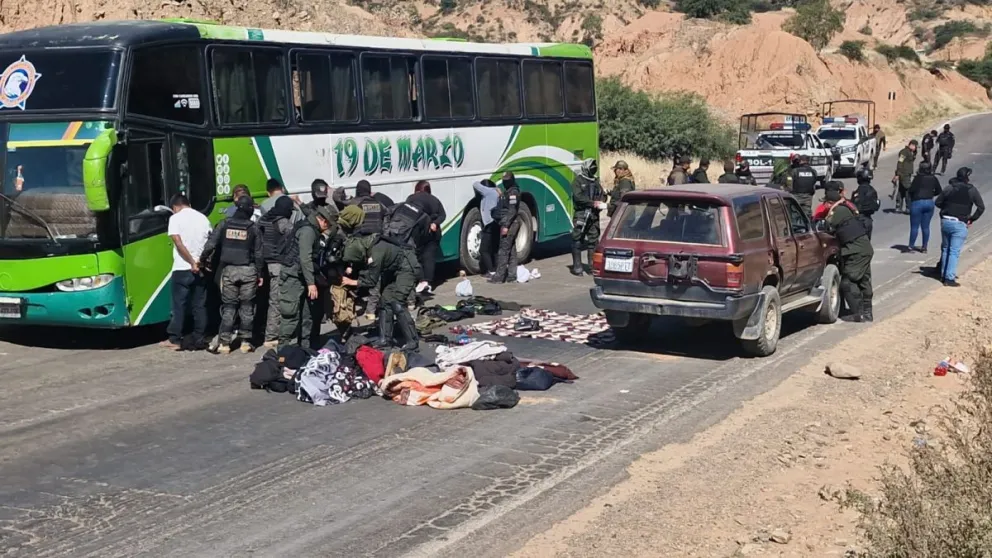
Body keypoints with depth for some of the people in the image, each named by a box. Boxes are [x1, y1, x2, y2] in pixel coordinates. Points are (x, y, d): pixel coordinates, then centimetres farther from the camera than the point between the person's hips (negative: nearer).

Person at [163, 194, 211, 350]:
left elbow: (178, 243, -14)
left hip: (182, 269, -4)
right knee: (199, 305, 8)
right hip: (201, 269, 4)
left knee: (179, 305, 2)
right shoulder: (203, 218, 11)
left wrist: (192, 262, -13)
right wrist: (200, 261, 6)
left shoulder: (175, 218, -3)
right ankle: (199, 339, 8)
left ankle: (175, 339, 4)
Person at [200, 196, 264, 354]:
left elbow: (210, 245, -6)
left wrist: (203, 260, 10)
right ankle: (246, 342, 7)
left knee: (228, 306, 6)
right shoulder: (252, 228, -2)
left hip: (229, 270, 1)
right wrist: (260, 274, 7)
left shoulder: (224, 225, 0)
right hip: (248, 270, -1)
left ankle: (224, 343, 1)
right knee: (247, 306, 7)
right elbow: (258, 253, -1)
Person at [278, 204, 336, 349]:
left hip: (301, 278, 11)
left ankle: (306, 348, 20)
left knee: (308, 315, 13)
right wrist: (311, 283, -26)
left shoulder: (311, 230, 16)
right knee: (291, 315, -10)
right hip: (293, 278, -11)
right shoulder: (308, 230, -16)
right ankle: (285, 347, -7)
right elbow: (305, 258, -24)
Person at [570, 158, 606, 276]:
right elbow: (578, 197, -16)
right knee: (577, 241, -3)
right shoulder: (578, 181, -4)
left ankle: (593, 265, 14)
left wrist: (601, 204, -6)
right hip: (581, 214, -6)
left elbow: (601, 195, 17)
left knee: (593, 240, 8)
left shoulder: (596, 181, 15)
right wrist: (593, 203, -20)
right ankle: (577, 267, 0)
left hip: (594, 215, 6)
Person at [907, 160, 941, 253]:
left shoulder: (919, 178, -12)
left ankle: (911, 246, 2)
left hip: (917, 203, -5)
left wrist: (908, 193, 2)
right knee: (926, 226, 11)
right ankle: (924, 247, 15)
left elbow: (912, 190, -19)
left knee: (914, 226, 2)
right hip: (929, 203, 5)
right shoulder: (933, 178, 4)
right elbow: (939, 191, 8)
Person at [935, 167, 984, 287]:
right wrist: (972, 219, 0)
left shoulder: (949, 188, 3)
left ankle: (944, 275, 24)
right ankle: (949, 278, -5)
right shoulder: (971, 190, -6)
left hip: (945, 221, 4)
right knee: (954, 252, -2)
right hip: (960, 224, -4)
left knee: (945, 249, 18)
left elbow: (938, 202, 6)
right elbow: (981, 207, -8)